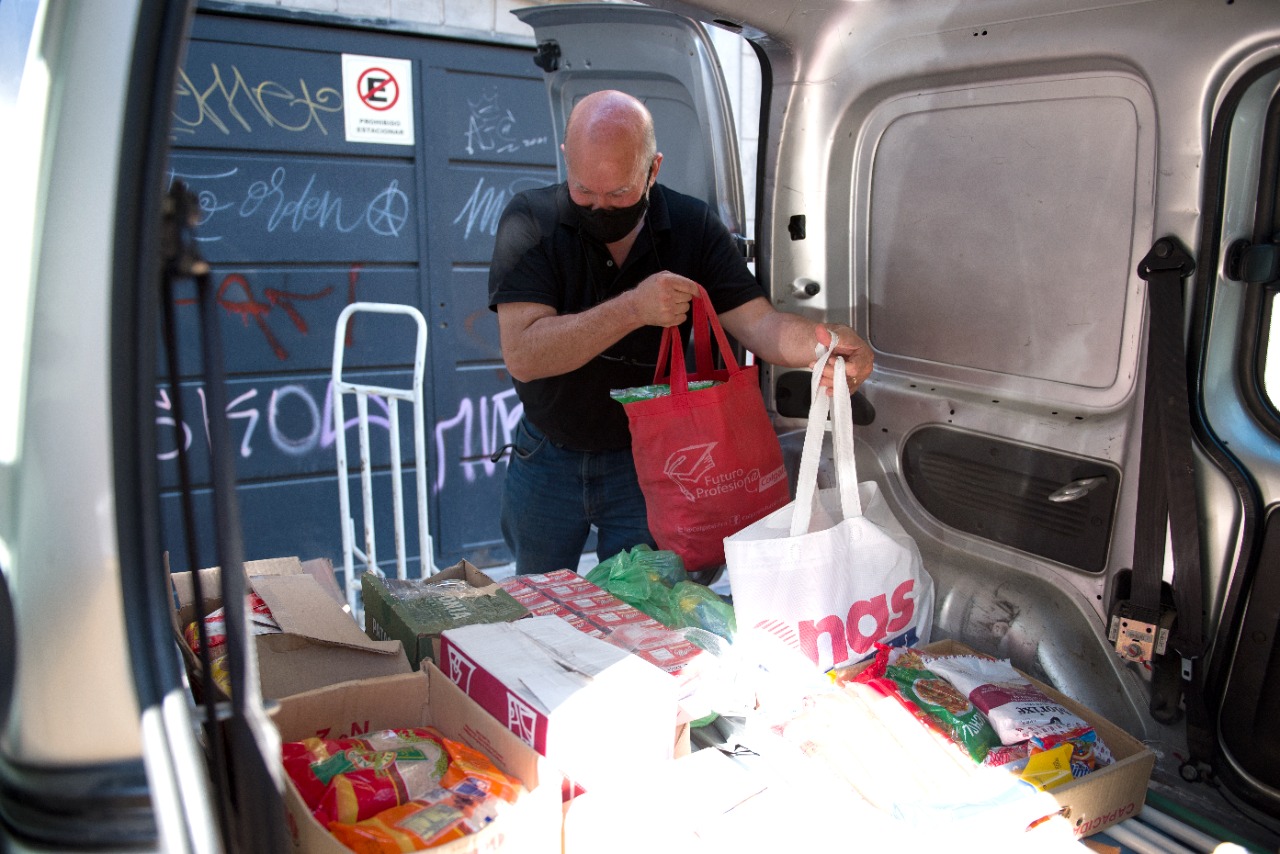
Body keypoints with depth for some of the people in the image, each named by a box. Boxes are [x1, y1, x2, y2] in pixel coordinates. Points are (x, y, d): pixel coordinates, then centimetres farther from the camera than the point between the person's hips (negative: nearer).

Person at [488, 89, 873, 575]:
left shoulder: (692, 226, -10)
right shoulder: (531, 221, -16)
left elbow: (757, 321, -18)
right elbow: (523, 356, -27)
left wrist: (822, 341, -40)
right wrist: (634, 309, -35)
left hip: (644, 462, 0)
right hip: (546, 458, 1)